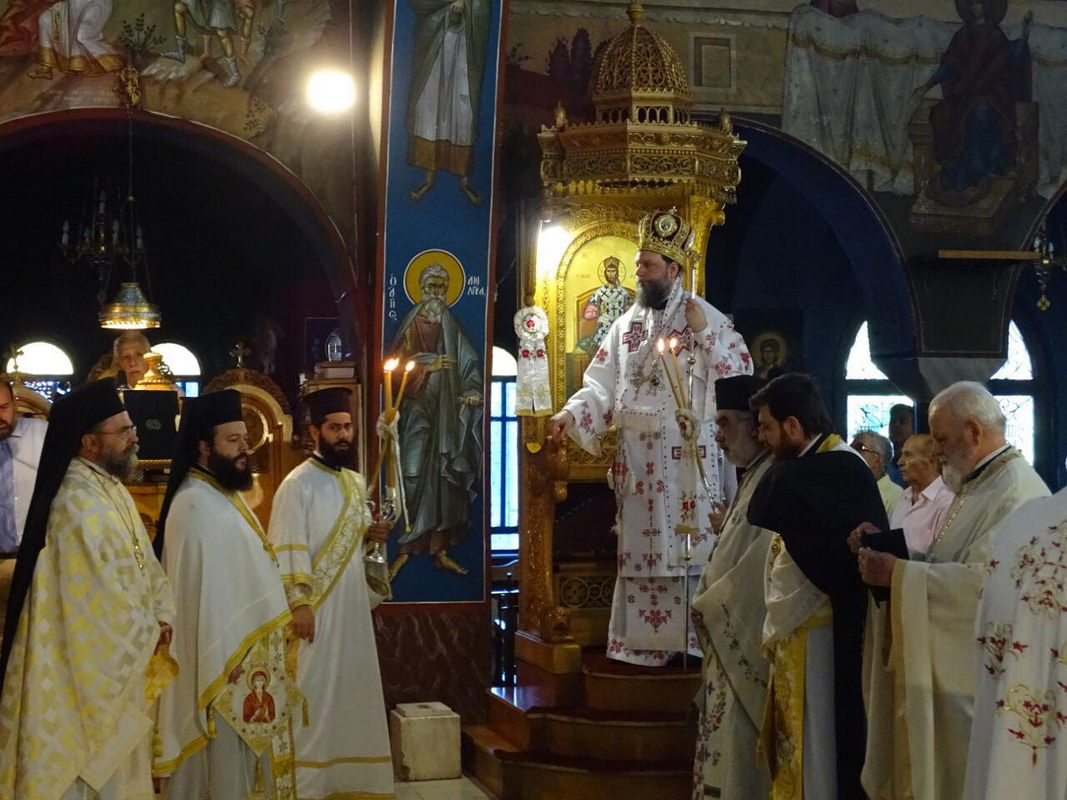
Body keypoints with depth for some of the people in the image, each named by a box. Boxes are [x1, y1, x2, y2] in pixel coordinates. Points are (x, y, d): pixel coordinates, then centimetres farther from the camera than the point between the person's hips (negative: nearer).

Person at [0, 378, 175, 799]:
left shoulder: (112, 488, 7)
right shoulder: (79, 502, -25)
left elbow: (145, 562, 13)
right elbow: (107, 590, -24)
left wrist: (162, 617, 1)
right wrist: (148, 634, -10)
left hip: (123, 655, 9)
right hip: (92, 661, -9)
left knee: (118, 765, 19)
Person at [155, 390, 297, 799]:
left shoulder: (221, 493, 11)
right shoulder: (196, 506, -21)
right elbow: (202, 589, -23)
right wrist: (226, 660, -22)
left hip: (240, 645, 10)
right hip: (222, 655, -10)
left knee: (236, 748, 16)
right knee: (224, 754, -2)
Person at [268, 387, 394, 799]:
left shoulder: (356, 482, 11)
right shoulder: (298, 484, -12)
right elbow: (289, 548, -16)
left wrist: (371, 532, -1)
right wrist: (299, 603, -22)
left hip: (352, 604, 7)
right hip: (316, 606, -7)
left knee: (351, 687, 11)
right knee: (313, 692, -3)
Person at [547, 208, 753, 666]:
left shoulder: (705, 316, 0)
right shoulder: (627, 324, 12)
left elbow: (741, 371, -3)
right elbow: (601, 385, 7)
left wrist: (705, 333, -12)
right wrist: (568, 417, -8)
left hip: (687, 455, -4)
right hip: (637, 459, 4)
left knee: (689, 545, -6)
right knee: (640, 548, 5)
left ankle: (696, 639, -1)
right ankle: (643, 641, 11)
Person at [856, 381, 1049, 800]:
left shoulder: (1016, 492, -17)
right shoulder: (978, 485, 16)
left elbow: (985, 581, -28)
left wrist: (897, 573, -21)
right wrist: (890, 548, 2)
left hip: (975, 677, -9)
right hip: (949, 667, 9)